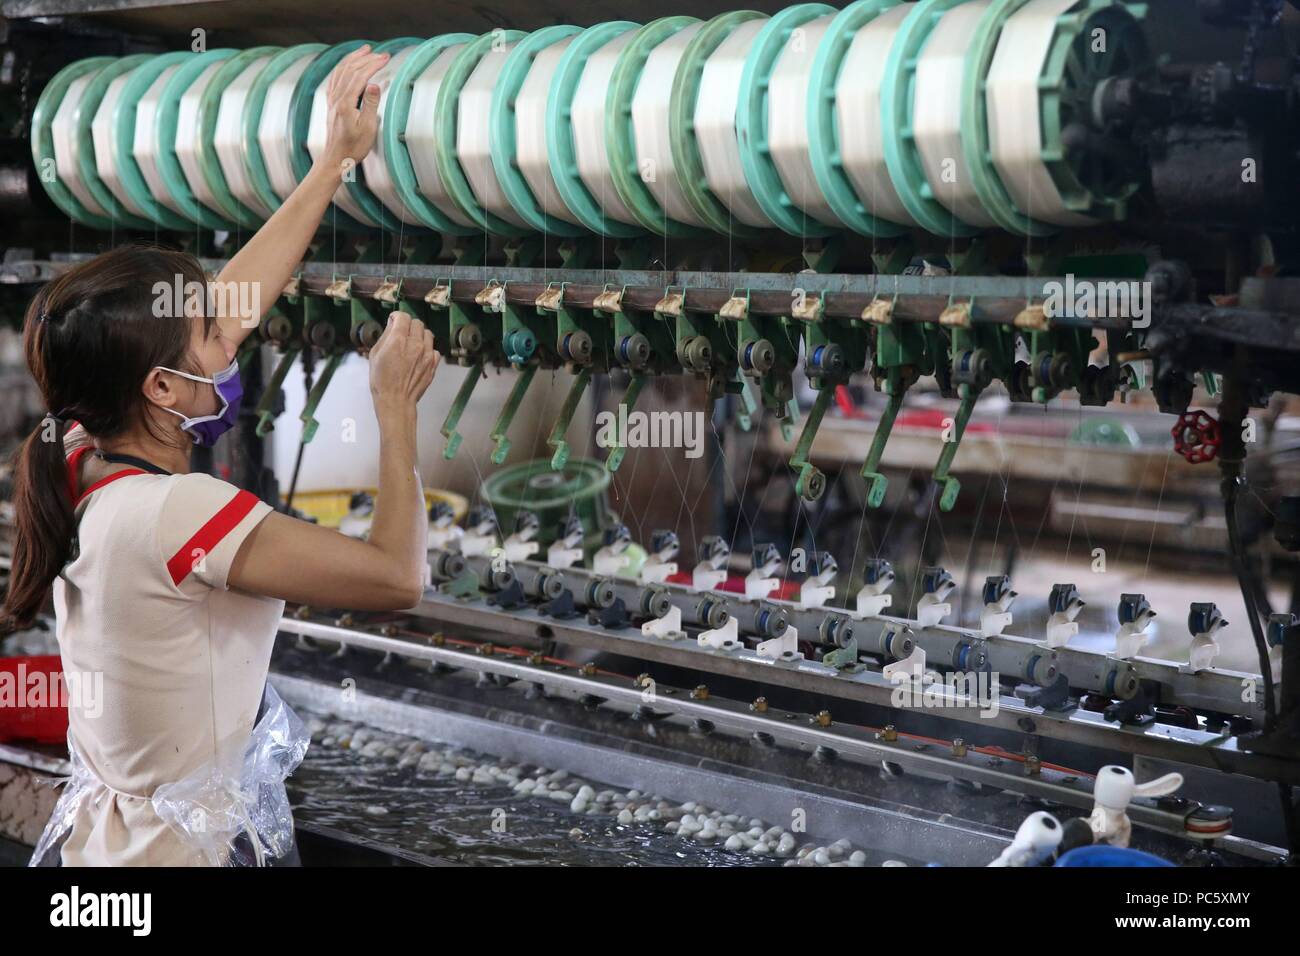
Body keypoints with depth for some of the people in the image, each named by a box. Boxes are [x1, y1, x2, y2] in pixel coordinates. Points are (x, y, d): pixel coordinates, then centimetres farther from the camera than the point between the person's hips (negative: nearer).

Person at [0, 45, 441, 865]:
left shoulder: (85, 465, -4)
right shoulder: (175, 512, -28)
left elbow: (236, 301, 5)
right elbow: (399, 575, -23)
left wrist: (336, 161, 11)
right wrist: (397, 408, -12)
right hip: (190, 845, -8)